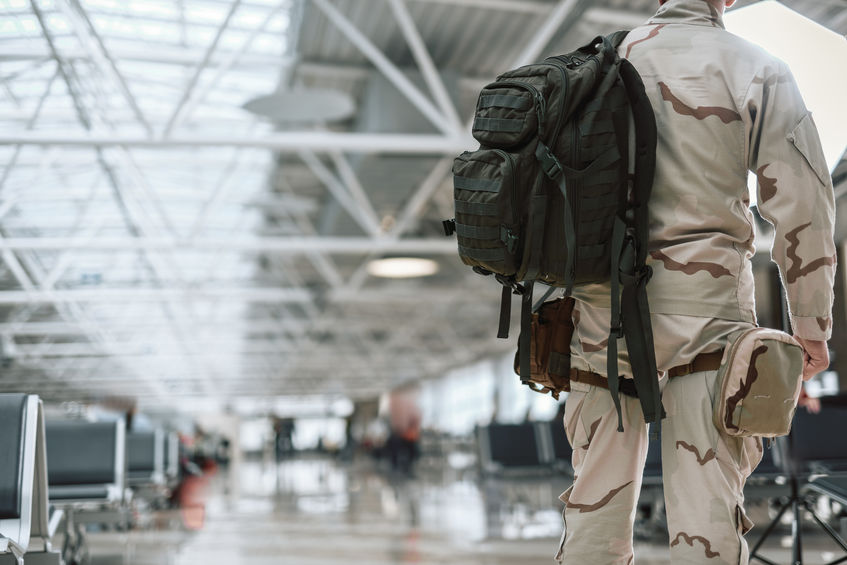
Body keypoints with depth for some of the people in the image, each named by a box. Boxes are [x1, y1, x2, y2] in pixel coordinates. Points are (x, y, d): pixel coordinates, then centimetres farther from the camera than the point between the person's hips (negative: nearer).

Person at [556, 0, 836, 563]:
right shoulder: (754, 71, 0)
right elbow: (802, 203, -4)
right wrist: (812, 322, 4)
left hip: (605, 306, 3)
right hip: (707, 306, -3)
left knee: (597, 498, 10)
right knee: (707, 506, -1)